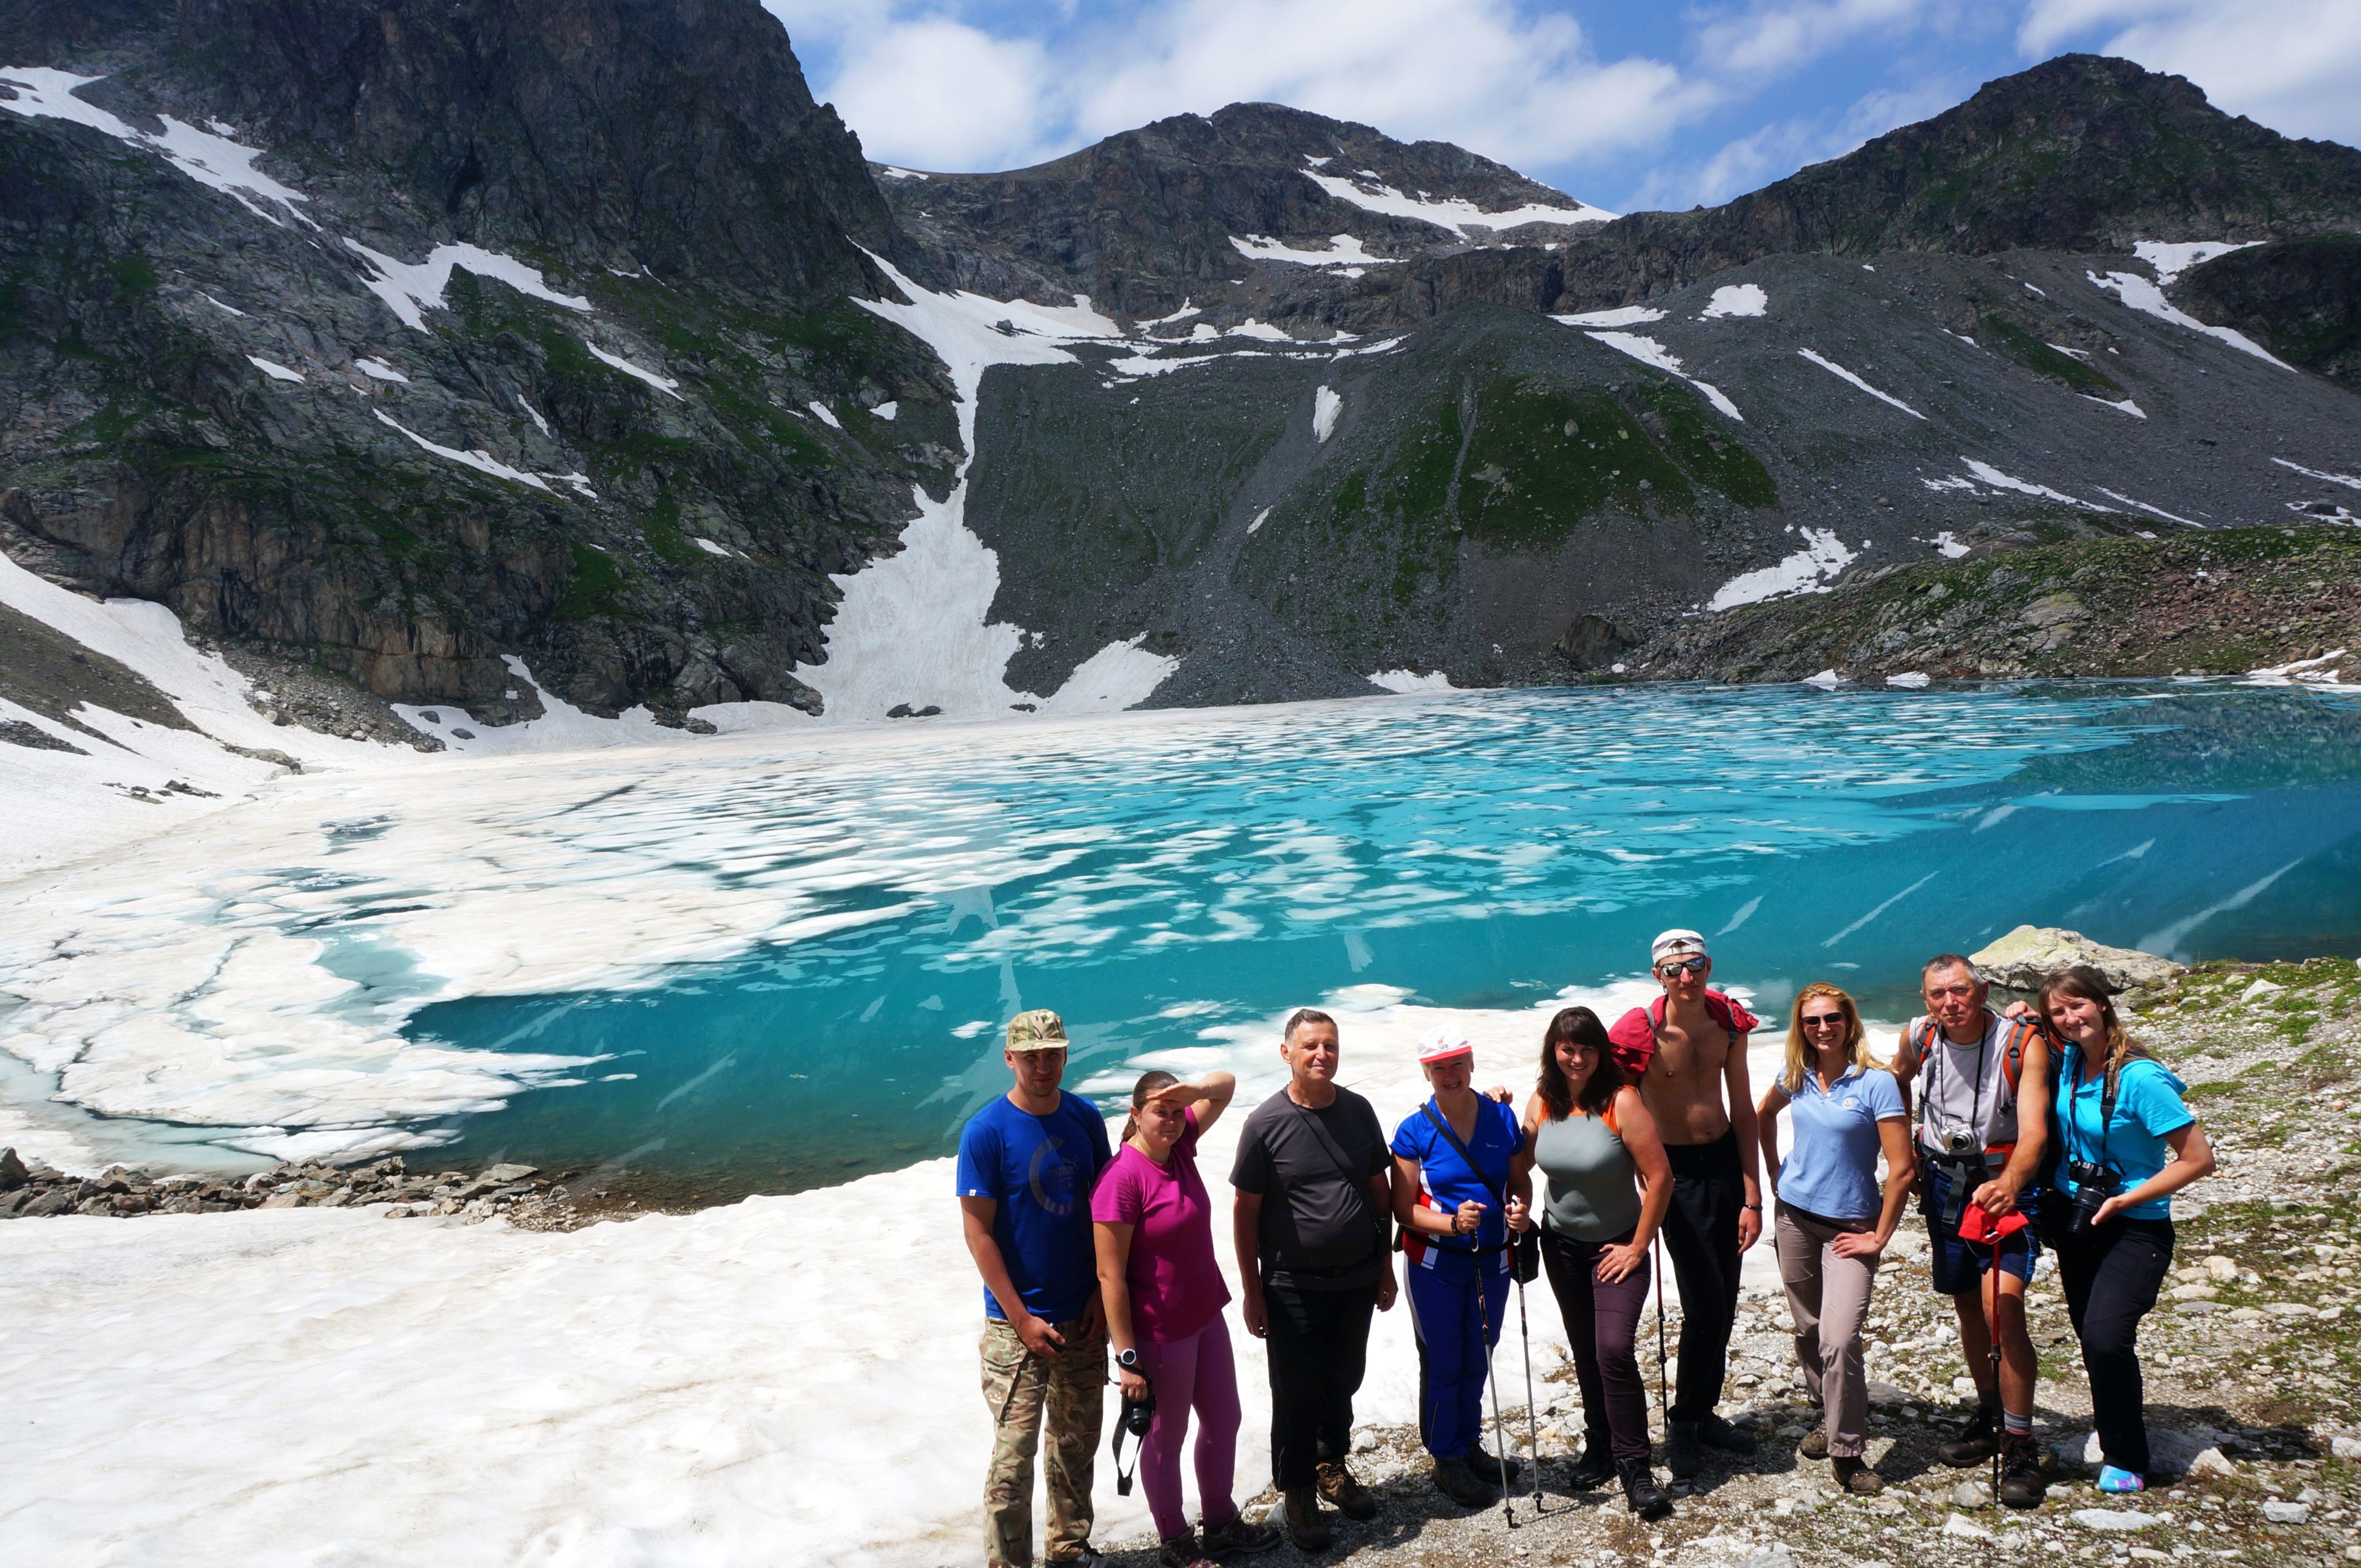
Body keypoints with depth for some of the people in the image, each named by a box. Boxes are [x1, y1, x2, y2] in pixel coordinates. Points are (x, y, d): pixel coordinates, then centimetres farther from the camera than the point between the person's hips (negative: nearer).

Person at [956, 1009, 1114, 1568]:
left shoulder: (1086, 1118, 0)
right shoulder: (986, 1132, -14)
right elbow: (978, 1233, -13)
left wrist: (1101, 1294, 0)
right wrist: (1021, 1318, -14)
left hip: (1083, 1315, 5)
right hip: (1019, 1321, -5)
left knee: (1078, 1439, 18)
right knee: (1015, 1452, -2)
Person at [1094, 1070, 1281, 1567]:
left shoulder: (1179, 1143, -3)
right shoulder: (1122, 1178, -24)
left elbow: (1226, 1085, 7)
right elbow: (1110, 1274, -22)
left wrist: (1196, 1090, -17)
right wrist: (1127, 1357, -21)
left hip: (1206, 1316, 8)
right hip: (1160, 1334, -8)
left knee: (1224, 1420, 20)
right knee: (1167, 1438, 11)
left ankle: (1221, 1524, 40)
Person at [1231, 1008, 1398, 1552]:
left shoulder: (1358, 1110, 0)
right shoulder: (1266, 1123, -13)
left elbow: (1380, 1193, 8)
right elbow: (1246, 1212, -8)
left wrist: (1386, 1267, 9)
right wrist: (1252, 1292, -8)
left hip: (1357, 1280, 4)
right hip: (1293, 1287, -4)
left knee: (1343, 1382, 18)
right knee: (1297, 1393, 5)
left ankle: (1332, 1466, 40)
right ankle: (1297, 1492, 23)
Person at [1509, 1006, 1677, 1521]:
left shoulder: (1622, 1101, -22)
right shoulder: (1542, 1102, -6)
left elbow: (1659, 1178, -21)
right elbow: (1522, 1166, 9)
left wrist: (1638, 1248, -17)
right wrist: (1521, 1210, -7)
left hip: (1618, 1247, -5)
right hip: (1562, 1246, 5)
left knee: (1614, 1350, -16)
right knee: (1585, 1352, 16)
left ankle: (1634, 1467, -3)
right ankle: (1599, 1445, 34)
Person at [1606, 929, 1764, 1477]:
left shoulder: (1728, 1020, -3)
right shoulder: (1641, 1032, -17)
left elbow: (1743, 1109, 4)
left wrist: (1752, 1197, 3)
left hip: (1726, 1160, 5)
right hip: (1677, 1171, -5)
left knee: (1723, 1303, 10)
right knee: (1705, 1303, -8)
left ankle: (1704, 1412, 28)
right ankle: (1683, 1424, 11)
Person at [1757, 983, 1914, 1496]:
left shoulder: (1876, 1082, -15)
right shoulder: (1797, 1077, 0)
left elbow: (1902, 1170, -15)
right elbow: (1765, 1114, 23)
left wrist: (1880, 1238, -11)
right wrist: (1776, 1177, 16)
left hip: (1850, 1226, -5)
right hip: (1795, 1217, 5)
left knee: (1839, 1338, -15)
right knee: (1808, 1329, 14)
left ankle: (1846, 1453, -4)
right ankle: (1826, 1414, 34)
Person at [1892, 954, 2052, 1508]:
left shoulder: (2023, 1043, -21)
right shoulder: (1917, 1037, -7)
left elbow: (2033, 1132, -31)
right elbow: (1899, 1081, 18)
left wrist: (2009, 1183, -49)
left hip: (2005, 1182, -5)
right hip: (1944, 1182, 5)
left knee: (2002, 1306, -18)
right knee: (1967, 1306, 14)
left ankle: (2020, 1447, -8)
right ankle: (1989, 1419, 32)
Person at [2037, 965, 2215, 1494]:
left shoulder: (2139, 1078, -22)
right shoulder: (2068, 1062, -3)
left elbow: (2199, 1159, -19)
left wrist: (2124, 1200, -20)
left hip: (2134, 1229, -7)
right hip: (2073, 1218, 7)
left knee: (2105, 1336, -15)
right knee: (2092, 1335, 15)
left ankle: (2126, 1459, 4)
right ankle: (2119, 1422, 39)